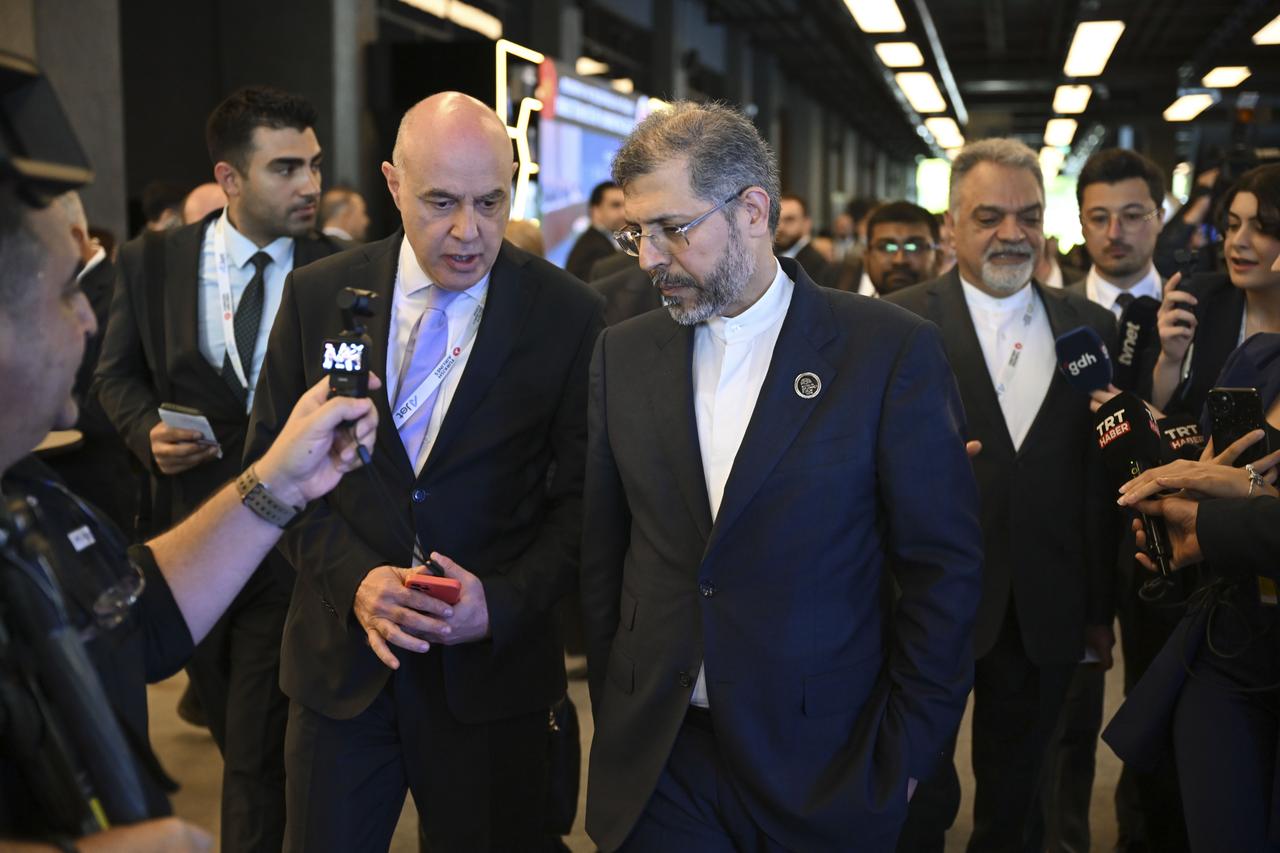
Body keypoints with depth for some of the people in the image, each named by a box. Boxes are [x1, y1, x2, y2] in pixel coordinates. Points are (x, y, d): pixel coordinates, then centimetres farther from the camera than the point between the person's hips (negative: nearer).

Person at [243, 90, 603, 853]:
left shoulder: (569, 315, -6)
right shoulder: (317, 294, -1)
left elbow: (582, 495, -2)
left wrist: (503, 602, -15)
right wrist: (352, 577, -11)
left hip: (493, 663, -1)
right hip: (342, 658, 2)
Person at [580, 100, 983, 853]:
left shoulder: (892, 351, -8)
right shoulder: (623, 354, 3)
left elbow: (945, 570, -6)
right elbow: (603, 555, 7)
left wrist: (902, 759, -5)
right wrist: (618, 722, 5)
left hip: (826, 772, -2)